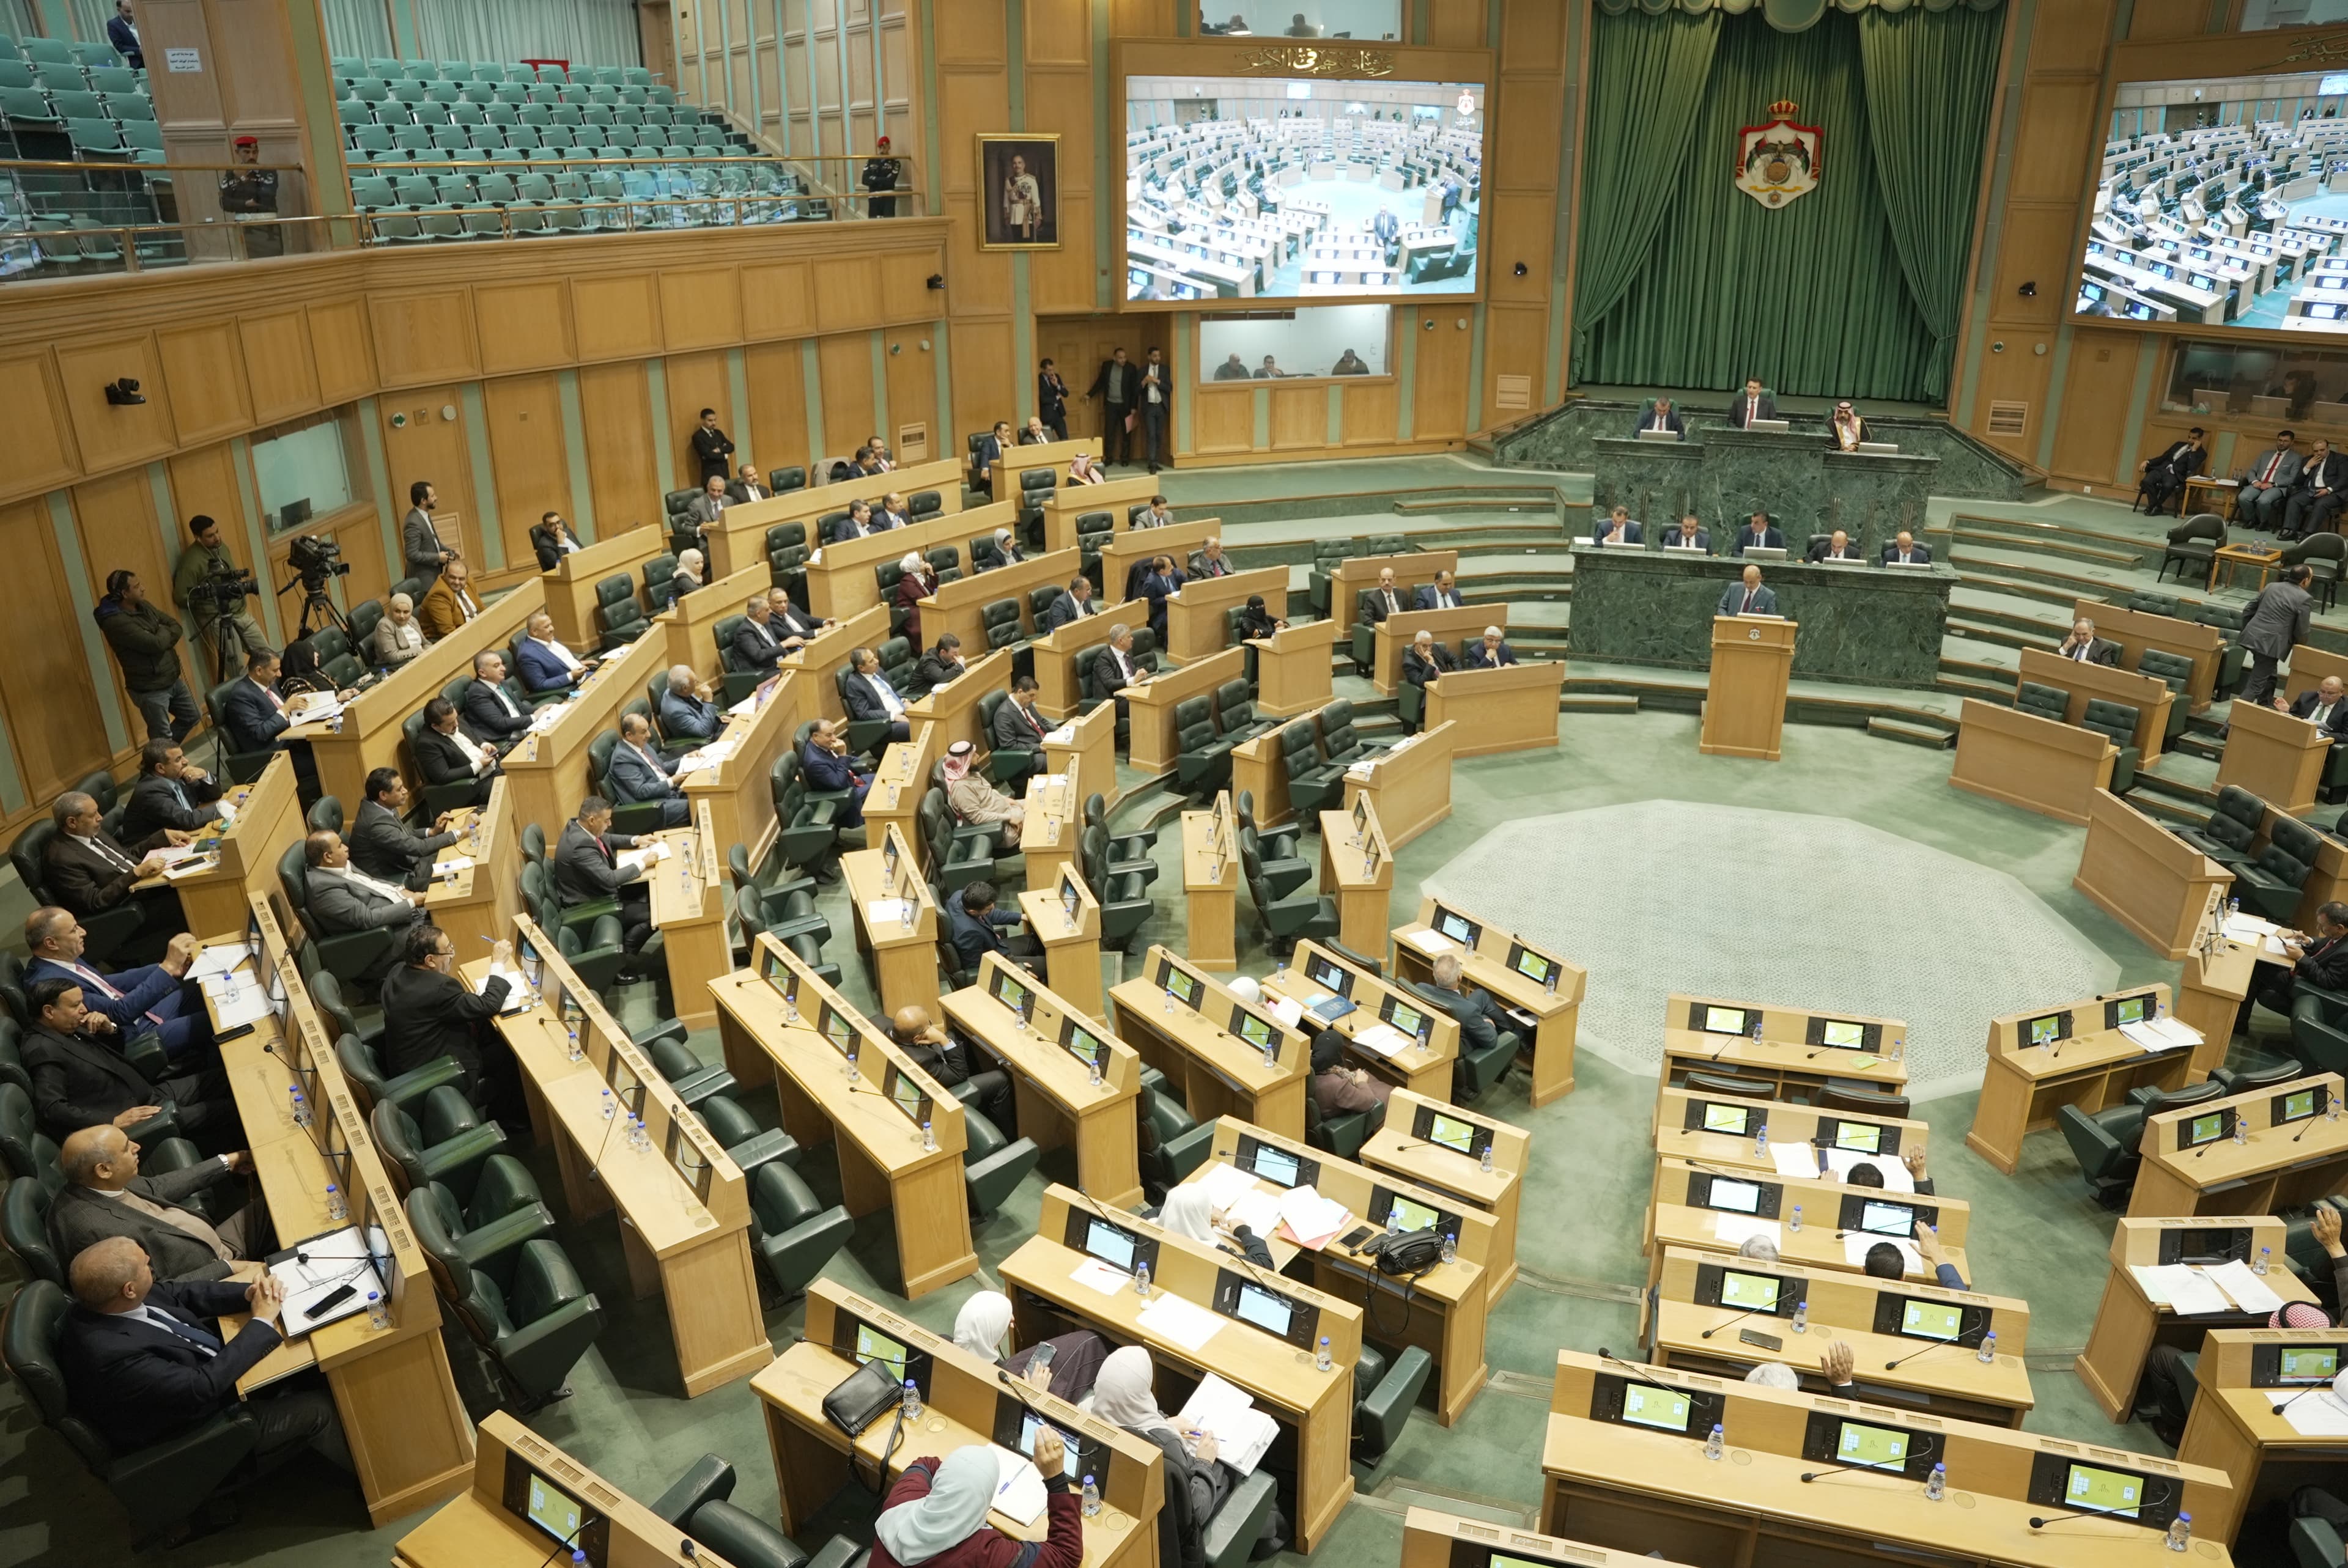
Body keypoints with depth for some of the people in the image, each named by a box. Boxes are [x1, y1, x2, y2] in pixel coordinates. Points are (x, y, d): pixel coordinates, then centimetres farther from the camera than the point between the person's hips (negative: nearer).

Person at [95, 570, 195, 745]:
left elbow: (176, 626, 5)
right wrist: (164, 631, -8)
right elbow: (156, 644, -29)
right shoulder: (115, 622, -24)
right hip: (150, 689, -9)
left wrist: (163, 637, -15)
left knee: (190, 717, 24)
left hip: (173, 679, 9)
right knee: (162, 739, 1)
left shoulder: (143, 606, 4)